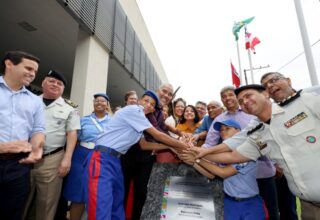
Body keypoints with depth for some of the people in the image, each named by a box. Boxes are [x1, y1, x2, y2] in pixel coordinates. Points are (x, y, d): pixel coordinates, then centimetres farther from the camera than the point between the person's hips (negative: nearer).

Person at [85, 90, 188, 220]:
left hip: (115, 159, 10)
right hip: (103, 158, -10)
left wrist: (170, 147, 11)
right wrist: (184, 146, -1)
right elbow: (158, 136, -11)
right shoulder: (133, 110, -11)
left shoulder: (137, 118, 17)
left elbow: (144, 145, 13)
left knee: (117, 205, 17)